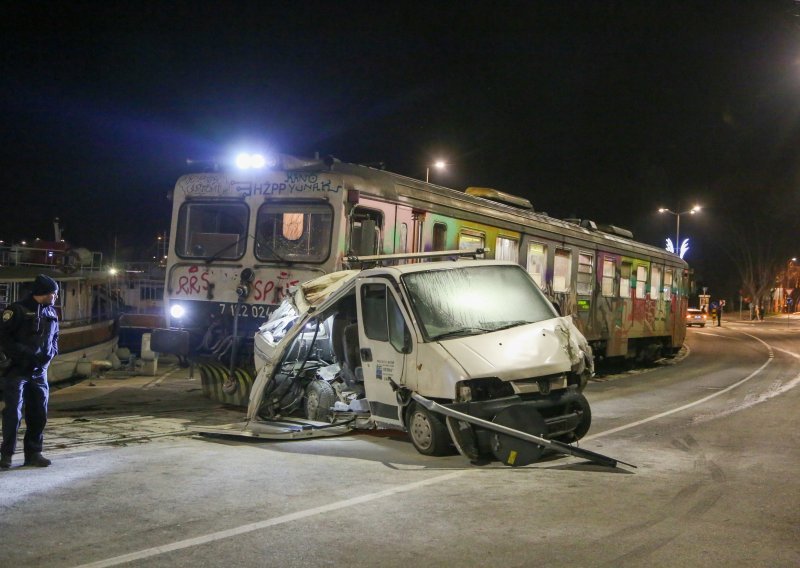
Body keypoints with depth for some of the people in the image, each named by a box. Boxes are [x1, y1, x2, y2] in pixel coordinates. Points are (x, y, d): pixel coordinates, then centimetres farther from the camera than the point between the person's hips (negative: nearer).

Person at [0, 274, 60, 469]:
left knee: (39, 413, 8)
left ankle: (33, 453, 18)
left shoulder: (51, 313, 10)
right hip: (18, 370, -6)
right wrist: (22, 354, -17)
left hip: (40, 371, 6)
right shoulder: (18, 310, -10)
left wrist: (50, 353, 0)